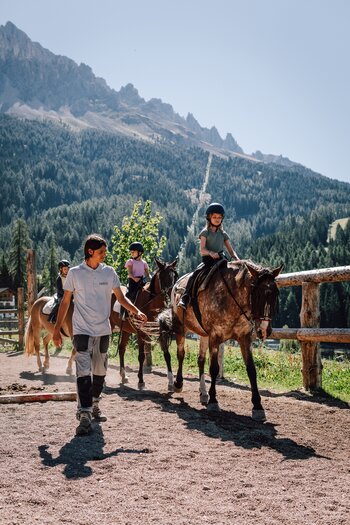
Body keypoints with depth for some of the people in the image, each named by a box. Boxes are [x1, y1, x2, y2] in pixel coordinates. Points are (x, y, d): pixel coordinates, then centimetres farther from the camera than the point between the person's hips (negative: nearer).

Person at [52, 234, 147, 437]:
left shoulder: (109, 272, 4)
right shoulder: (75, 273, -2)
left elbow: (121, 298, 4)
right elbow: (65, 302, 2)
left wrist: (137, 311, -13)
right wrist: (57, 329, 1)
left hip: (103, 330, 3)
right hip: (82, 331, -3)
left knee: (100, 371, 13)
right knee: (84, 372, -13)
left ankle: (94, 406, 32)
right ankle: (84, 416, -14)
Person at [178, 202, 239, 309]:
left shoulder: (223, 234, 16)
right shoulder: (205, 232, 6)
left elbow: (231, 250, 13)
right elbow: (202, 250, -5)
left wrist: (237, 259, -7)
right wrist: (211, 253, -26)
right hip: (207, 260, -3)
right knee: (195, 274, -26)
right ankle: (185, 298, -22)